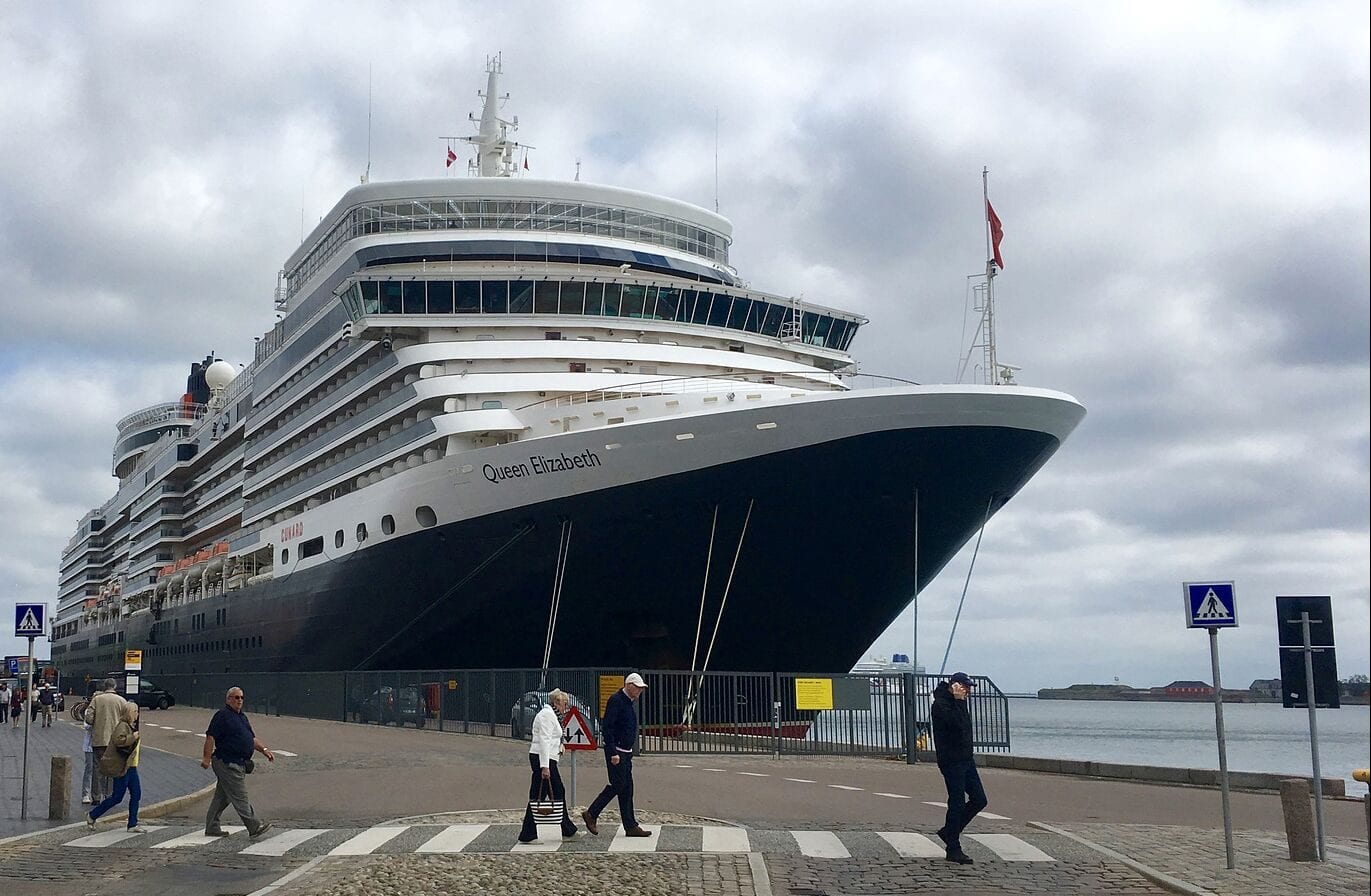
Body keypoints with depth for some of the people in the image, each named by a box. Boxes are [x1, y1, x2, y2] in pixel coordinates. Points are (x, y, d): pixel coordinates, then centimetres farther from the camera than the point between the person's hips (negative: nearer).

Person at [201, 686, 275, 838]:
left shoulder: (242, 717, 19)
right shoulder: (222, 715, -10)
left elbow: (252, 738, 23)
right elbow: (210, 736, -15)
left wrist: (264, 750, 10)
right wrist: (206, 757, -21)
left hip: (238, 763, 9)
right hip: (227, 764, -9)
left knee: (222, 797, 14)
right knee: (240, 797, -7)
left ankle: (212, 828, 20)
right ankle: (255, 827, -9)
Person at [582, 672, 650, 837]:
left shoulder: (629, 702, 15)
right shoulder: (616, 700, -15)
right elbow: (606, 728, -21)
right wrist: (613, 753, -24)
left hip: (626, 753, 9)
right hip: (616, 752, -9)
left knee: (627, 789, 7)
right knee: (618, 785, -9)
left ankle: (631, 826, 8)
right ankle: (591, 814, 2)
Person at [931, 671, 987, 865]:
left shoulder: (958, 702, 16)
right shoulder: (940, 704, -13)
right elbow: (957, 723, -26)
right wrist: (958, 700, -21)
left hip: (966, 759, 9)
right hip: (951, 761, -9)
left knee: (979, 800, 10)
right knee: (957, 803, -5)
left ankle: (949, 832, 23)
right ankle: (953, 849, 4)